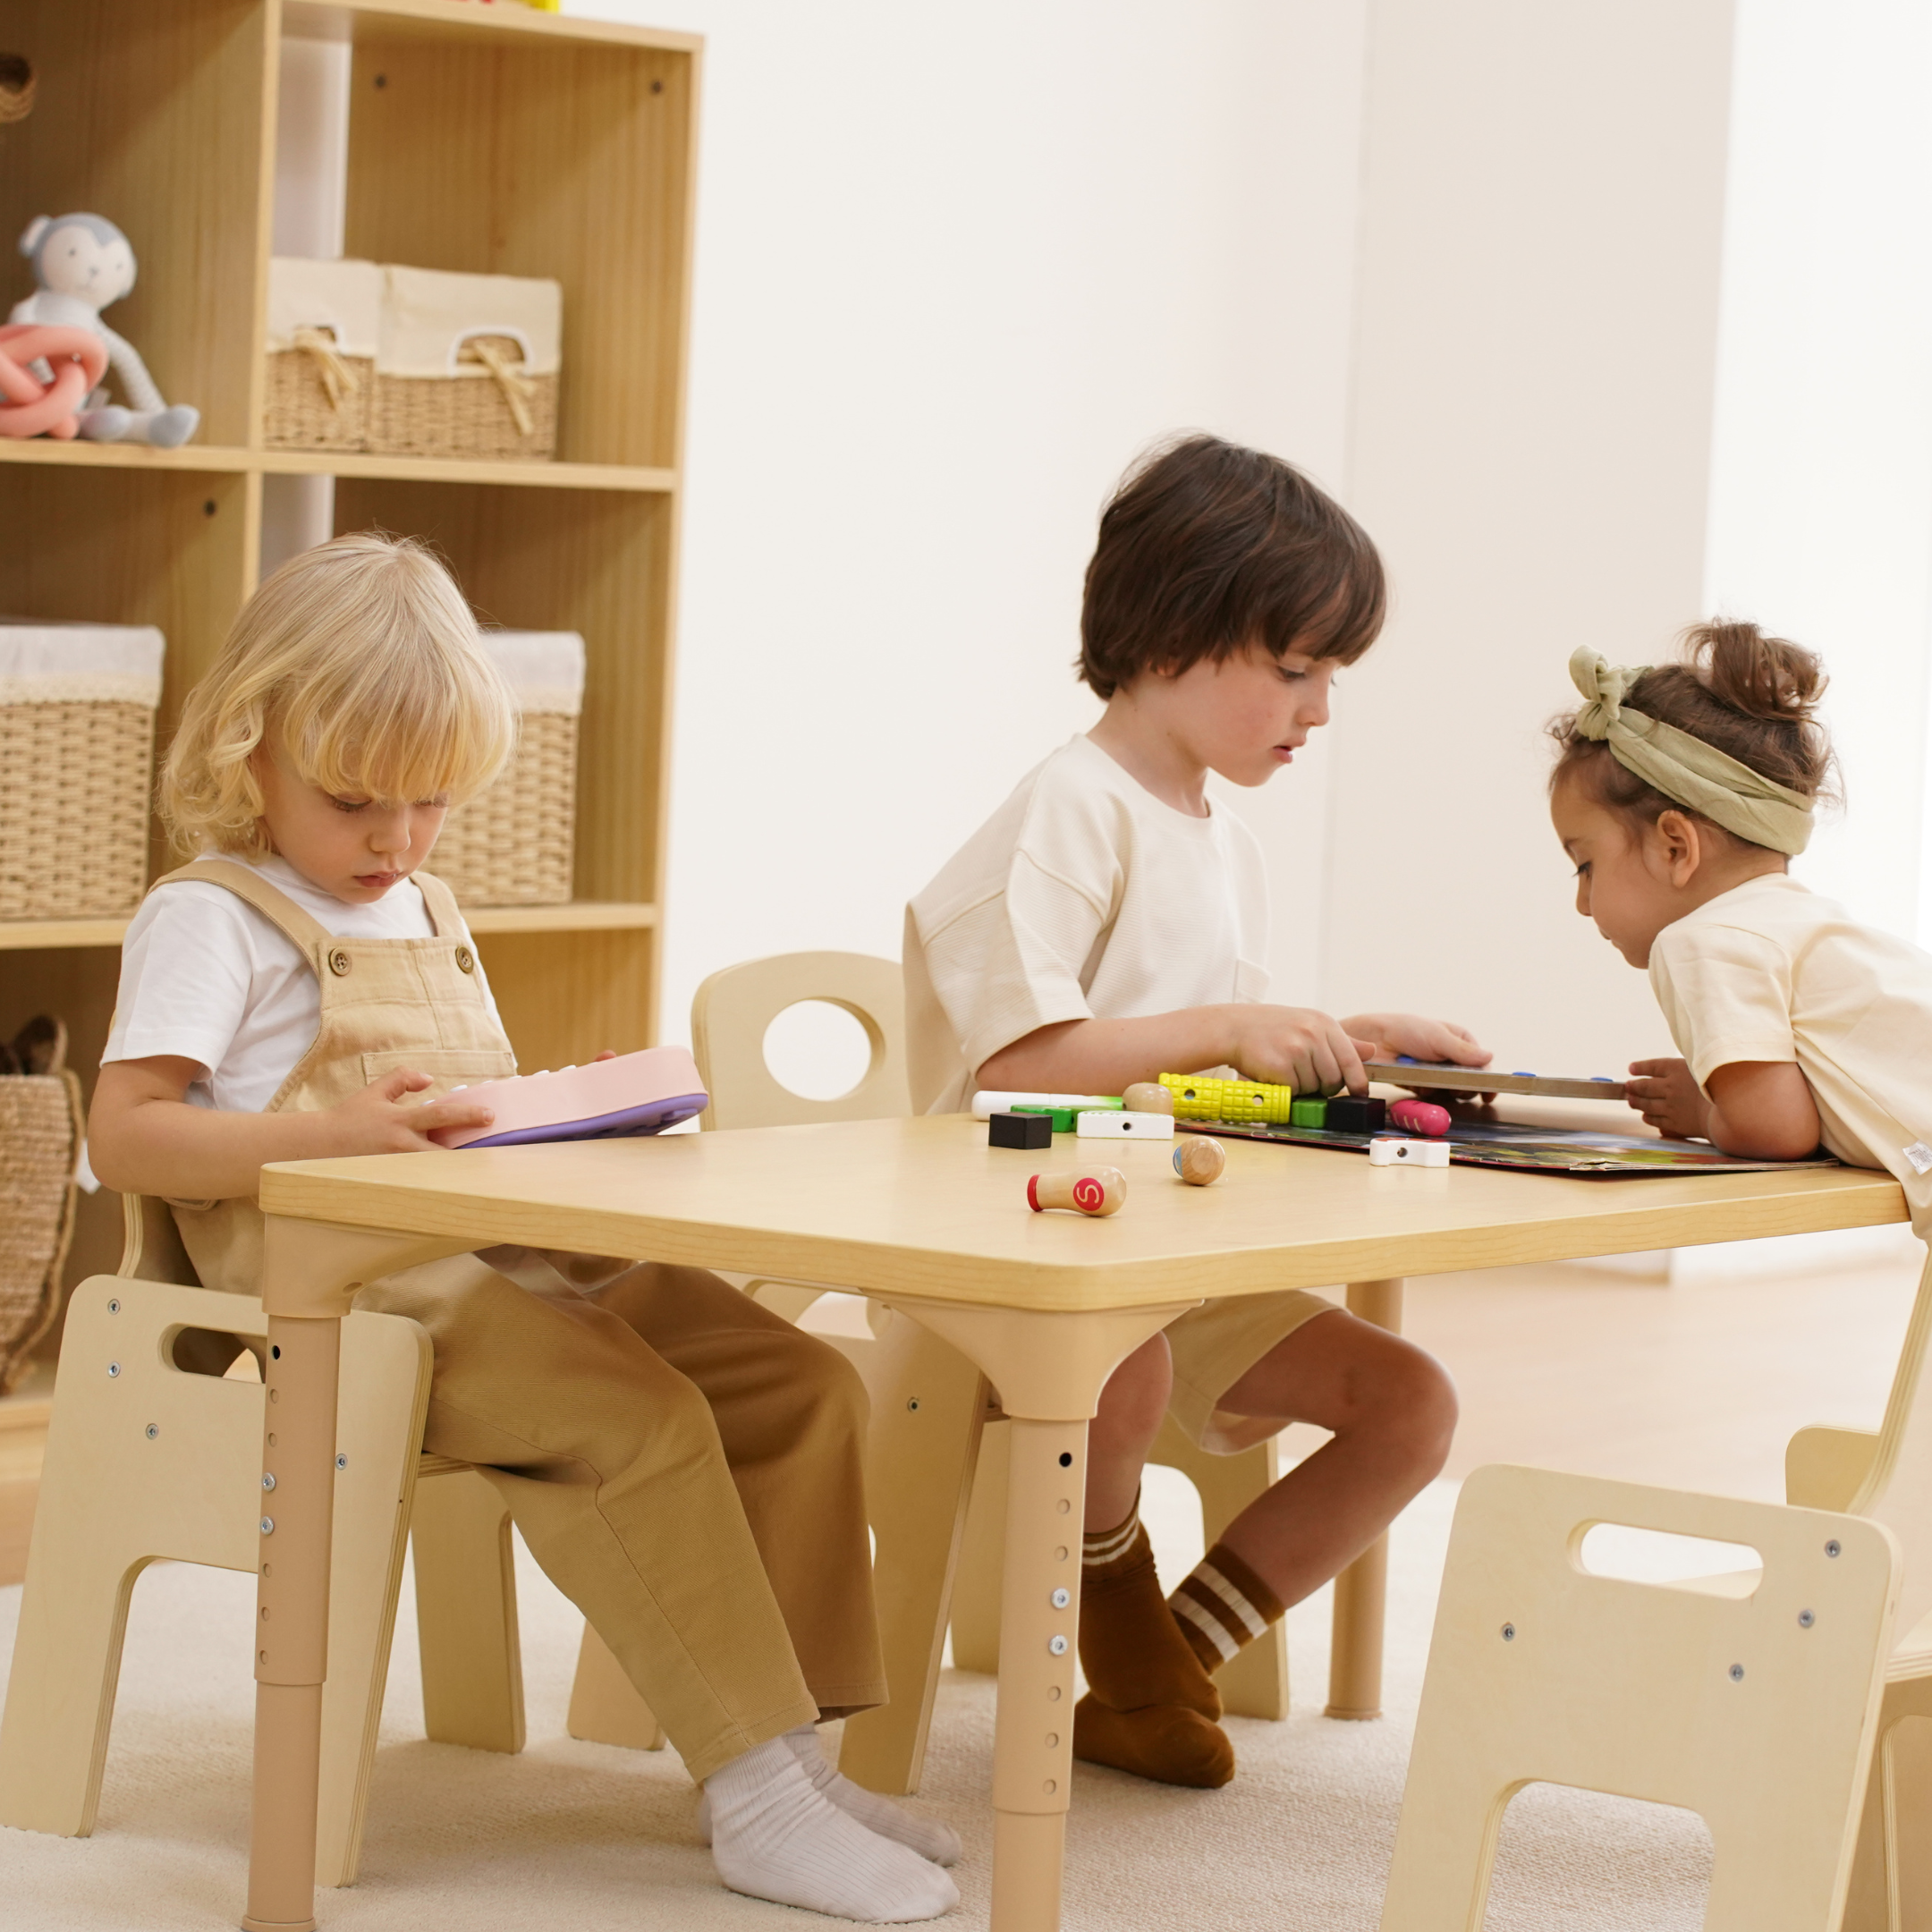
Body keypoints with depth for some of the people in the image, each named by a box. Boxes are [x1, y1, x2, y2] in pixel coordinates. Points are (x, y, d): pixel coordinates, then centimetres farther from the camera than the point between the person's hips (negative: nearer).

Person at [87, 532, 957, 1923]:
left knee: (802, 1381, -8)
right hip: (346, 1287, -9)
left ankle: (794, 1752, -8)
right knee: (644, 1418, -30)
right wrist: (329, 1135, -25)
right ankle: (755, 1800, -29)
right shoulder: (209, 918, -2)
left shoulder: (430, 914, 25)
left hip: (509, 1259, 9)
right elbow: (124, 1136, -13)